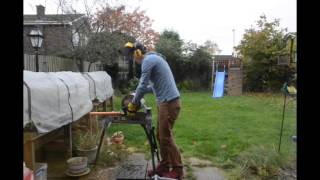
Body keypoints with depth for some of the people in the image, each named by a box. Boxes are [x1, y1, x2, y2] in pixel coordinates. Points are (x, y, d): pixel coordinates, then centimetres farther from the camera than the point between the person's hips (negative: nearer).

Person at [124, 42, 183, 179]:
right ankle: (164, 166, 24)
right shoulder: (154, 58, 21)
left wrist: (133, 103, -2)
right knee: (160, 136, 13)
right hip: (166, 102, 10)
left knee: (166, 137, -2)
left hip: (169, 102, -10)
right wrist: (139, 93, 23)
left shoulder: (148, 60, -10)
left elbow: (143, 85, -14)